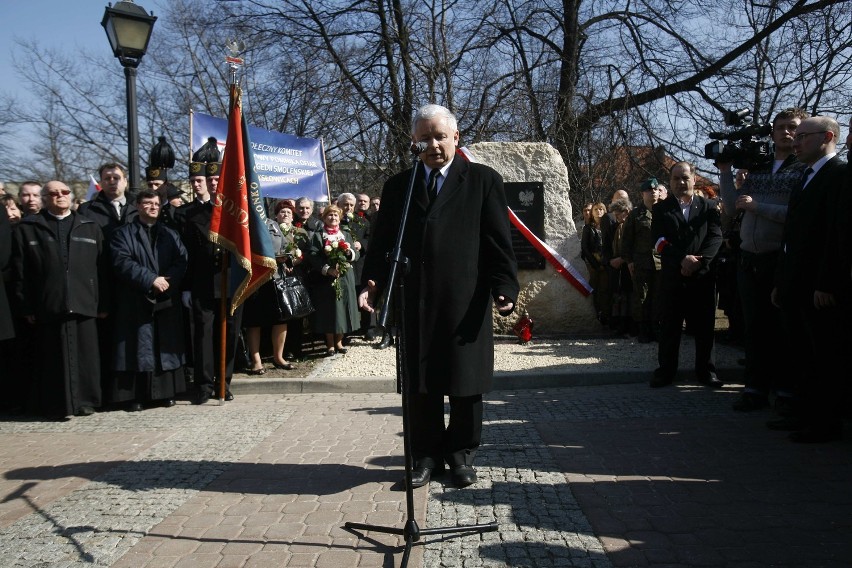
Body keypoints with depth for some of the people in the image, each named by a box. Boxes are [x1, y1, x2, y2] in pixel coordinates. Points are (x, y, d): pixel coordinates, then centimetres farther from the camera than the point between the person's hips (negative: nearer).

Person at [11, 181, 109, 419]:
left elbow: (102, 268, 9)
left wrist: (103, 303, 3)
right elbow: (19, 272, 4)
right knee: (55, 358, 3)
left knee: (85, 356, 4)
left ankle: (86, 401, 16)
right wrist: (26, 307, -2)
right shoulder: (27, 228, 8)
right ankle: (57, 405, 13)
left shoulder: (90, 227, 14)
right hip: (48, 307, -1)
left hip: (84, 304, 2)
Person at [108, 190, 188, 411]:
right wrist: (151, 279, -19)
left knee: (166, 346, 4)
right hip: (136, 302, -3)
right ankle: (135, 395, 2)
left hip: (167, 302, 3)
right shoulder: (123, 233, 5)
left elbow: (182, 260, 2)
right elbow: (122, 262, -10)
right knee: (138, 348, -3)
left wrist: (167, 280, -16)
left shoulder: (170, 234, 15)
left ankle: (165, 392, 11)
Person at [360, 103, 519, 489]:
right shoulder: (398, 186, 14)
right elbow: (382, 243, 11)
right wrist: (372, 283, -5)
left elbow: (499, 242, 0)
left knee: (466, 384, 8)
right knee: (419, 386, 9)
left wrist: (505, 288, -11)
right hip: (414, 303, 3)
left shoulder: (483, 180, 5)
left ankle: (462, 453, 24)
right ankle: (426, 454, 24)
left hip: (466, 303, -2)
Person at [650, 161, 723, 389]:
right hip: (672, 277, 0)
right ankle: (666, 371, 12)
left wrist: (698, 262, -14)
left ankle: (706, 371, 16)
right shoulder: (661, 209, 8)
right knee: (669, 327, 4)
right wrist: (682, 259, -16)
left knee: (705, 327, 5)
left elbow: (715, 237, -1)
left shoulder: (708, 207, 9)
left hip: (703, 276, 0)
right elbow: (659, 241, -4)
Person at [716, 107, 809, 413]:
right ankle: (755, 387, 16)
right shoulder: (757, 168, 14)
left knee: (784, 328, 2)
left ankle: (785, 390, 12)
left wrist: (757, 206, -16)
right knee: (754, 326, 8)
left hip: (782, 260, -5)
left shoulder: (806, 169, -3)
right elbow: (734, 208, 8)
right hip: (749, 259, 5)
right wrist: (725, 171, 6)